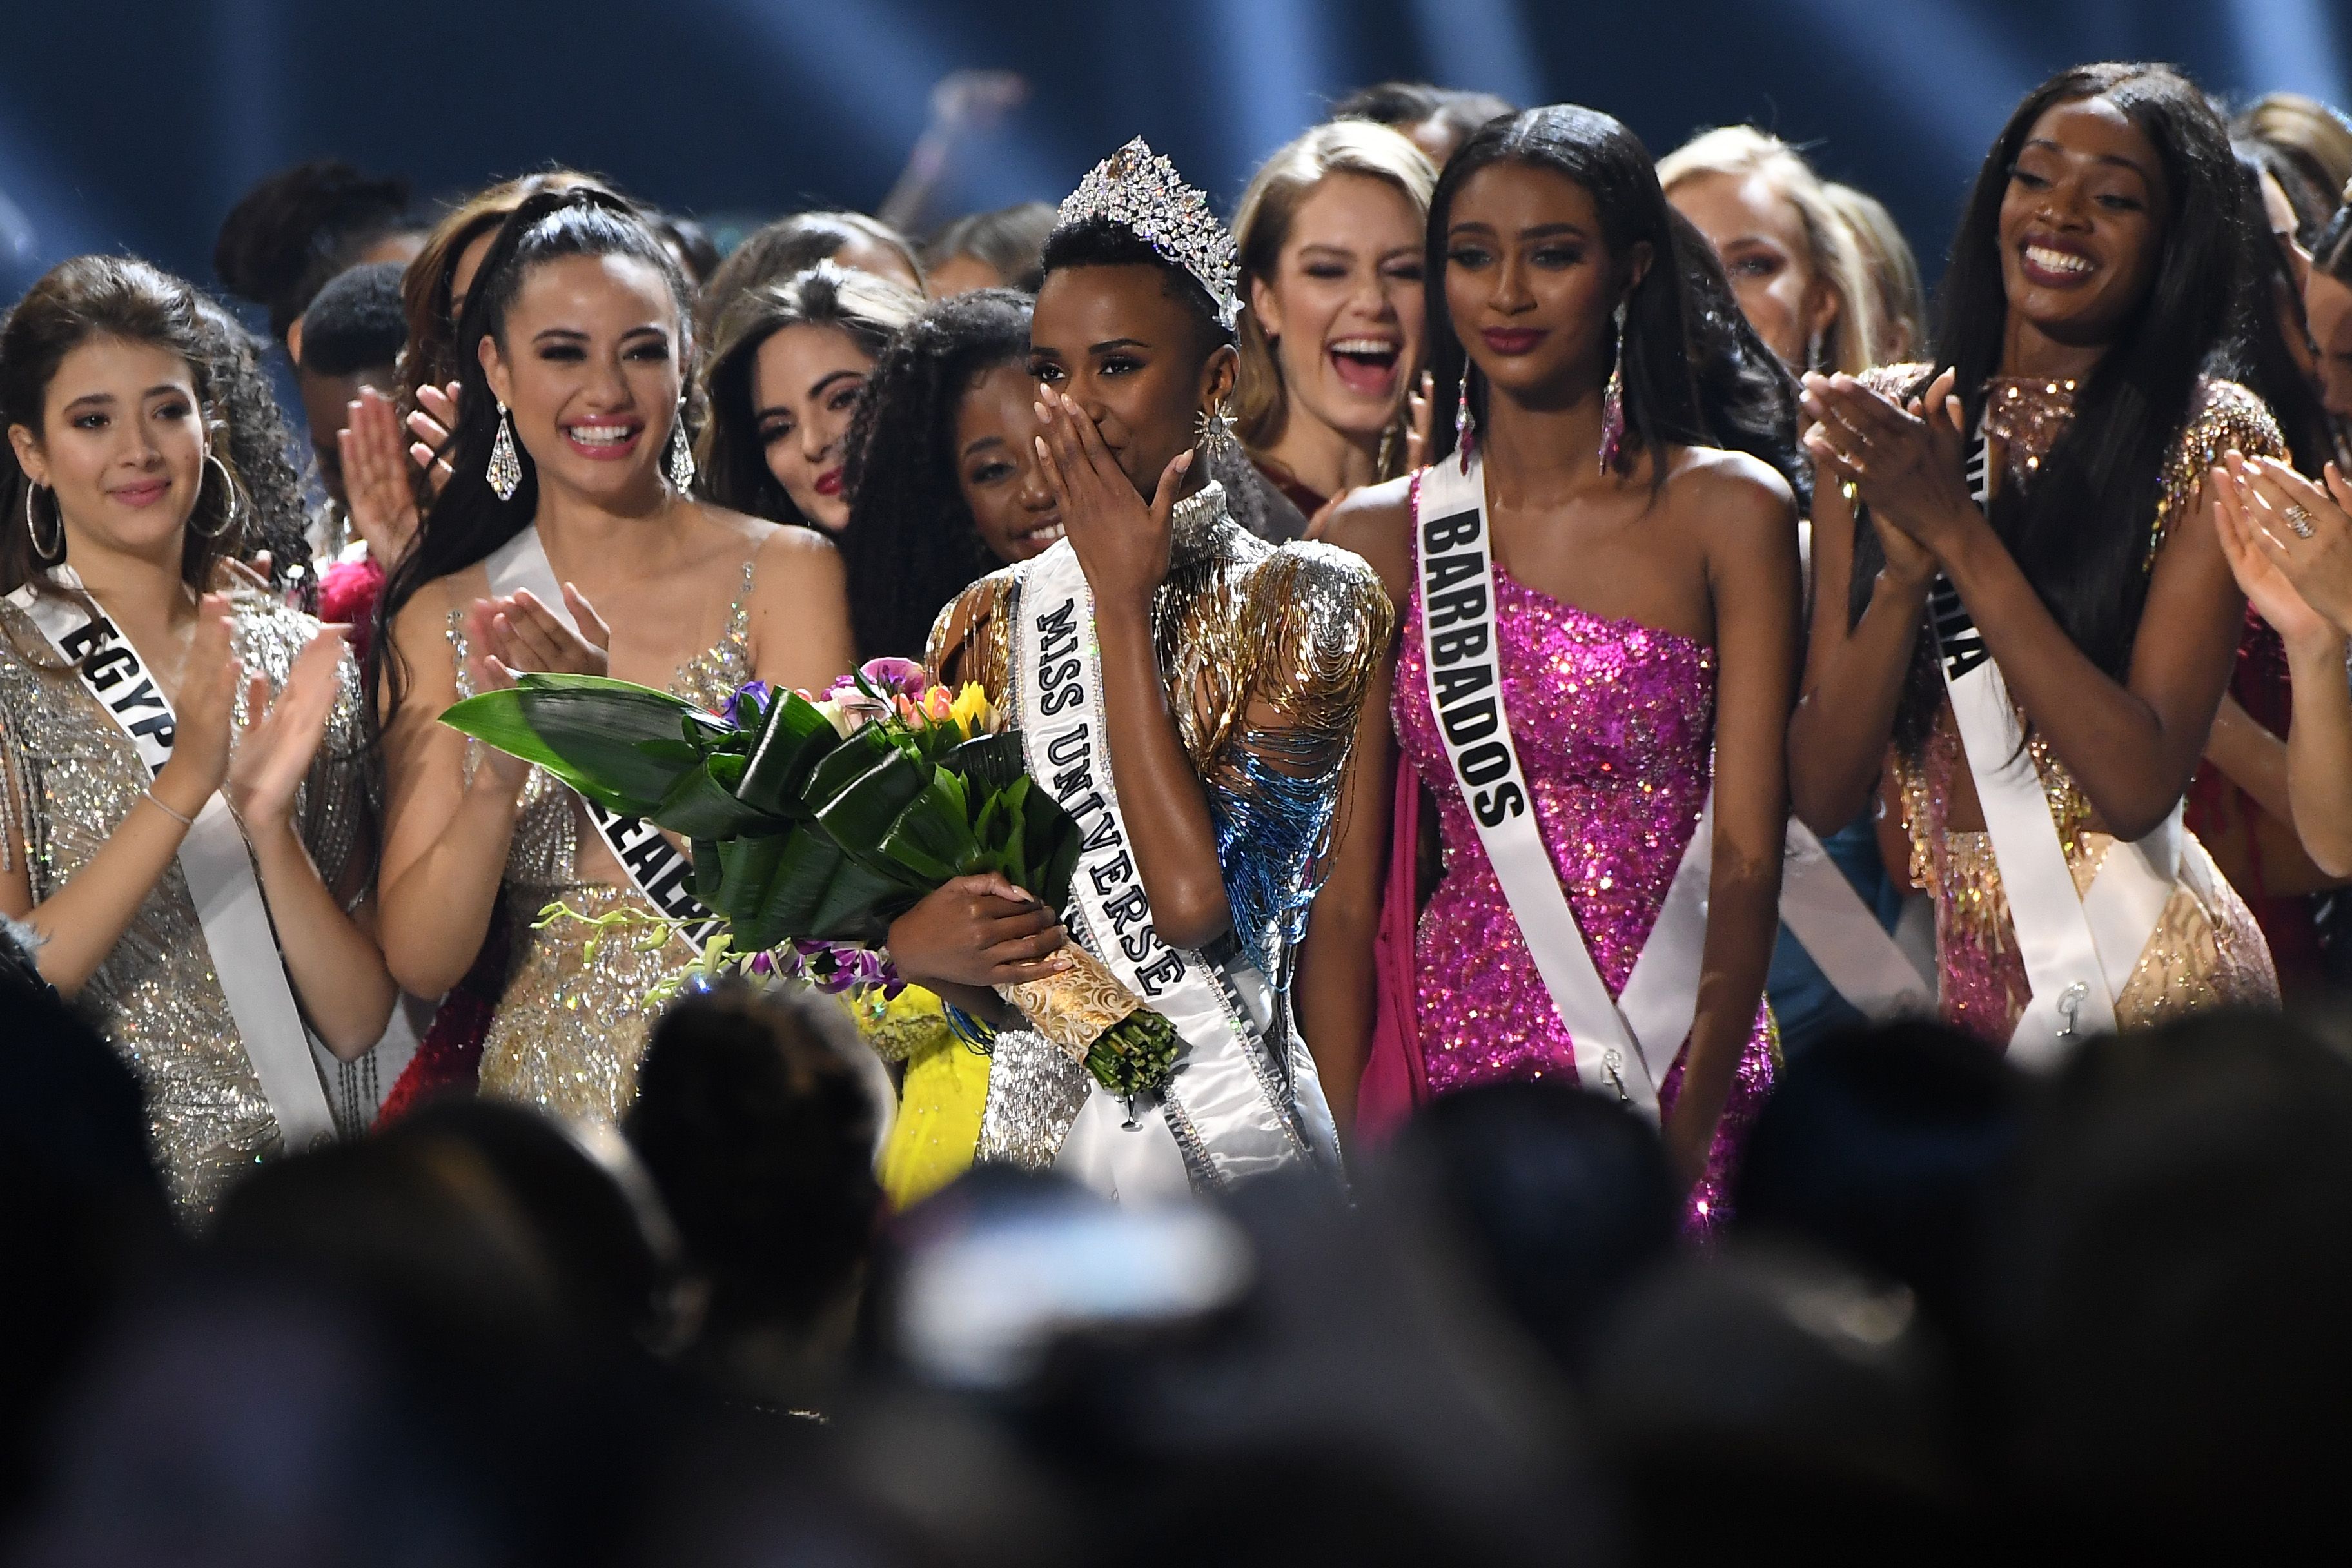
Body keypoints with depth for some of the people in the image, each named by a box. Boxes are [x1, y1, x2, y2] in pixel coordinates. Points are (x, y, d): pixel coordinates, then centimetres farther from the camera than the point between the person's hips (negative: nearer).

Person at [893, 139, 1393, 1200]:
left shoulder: (1306, 605, 0)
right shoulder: (992, 624, 13)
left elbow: (1197, 896, -13)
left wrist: (1125, 604, -7)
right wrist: (916, 946, -8)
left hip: (1225, 1129, -3)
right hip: (1038, 1131, 3)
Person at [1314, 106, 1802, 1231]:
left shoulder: (1728, 510, 1)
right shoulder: (1378, 538, 8)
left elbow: (1748, 859, -5)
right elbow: (1344, 886, 6)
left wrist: (1684, 1142, -17)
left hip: (1675, 1087, -2)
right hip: (1459, 1055, 2)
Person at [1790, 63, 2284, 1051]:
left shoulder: (2212, 442, -5)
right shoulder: (1882, 426, 5)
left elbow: (2141, 783, -17)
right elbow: (1820, 792, 0)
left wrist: (1960, 534, -19)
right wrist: (1905, 565, -16)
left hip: (2144, 972, -4)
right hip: (1941, 977, 4)